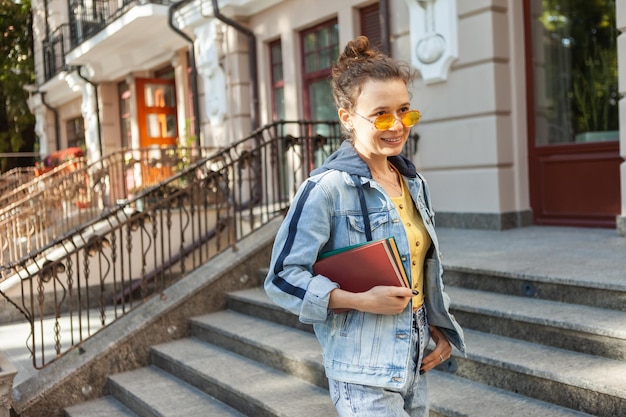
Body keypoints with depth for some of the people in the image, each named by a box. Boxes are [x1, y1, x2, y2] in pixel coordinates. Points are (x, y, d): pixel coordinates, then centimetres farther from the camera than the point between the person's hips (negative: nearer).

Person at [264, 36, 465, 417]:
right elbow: (283, 278, -16)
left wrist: (438, 326, 8)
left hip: (415, 364, 7)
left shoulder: (414, 183, 6)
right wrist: (363, 301, -22)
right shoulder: (327, 188, -17)